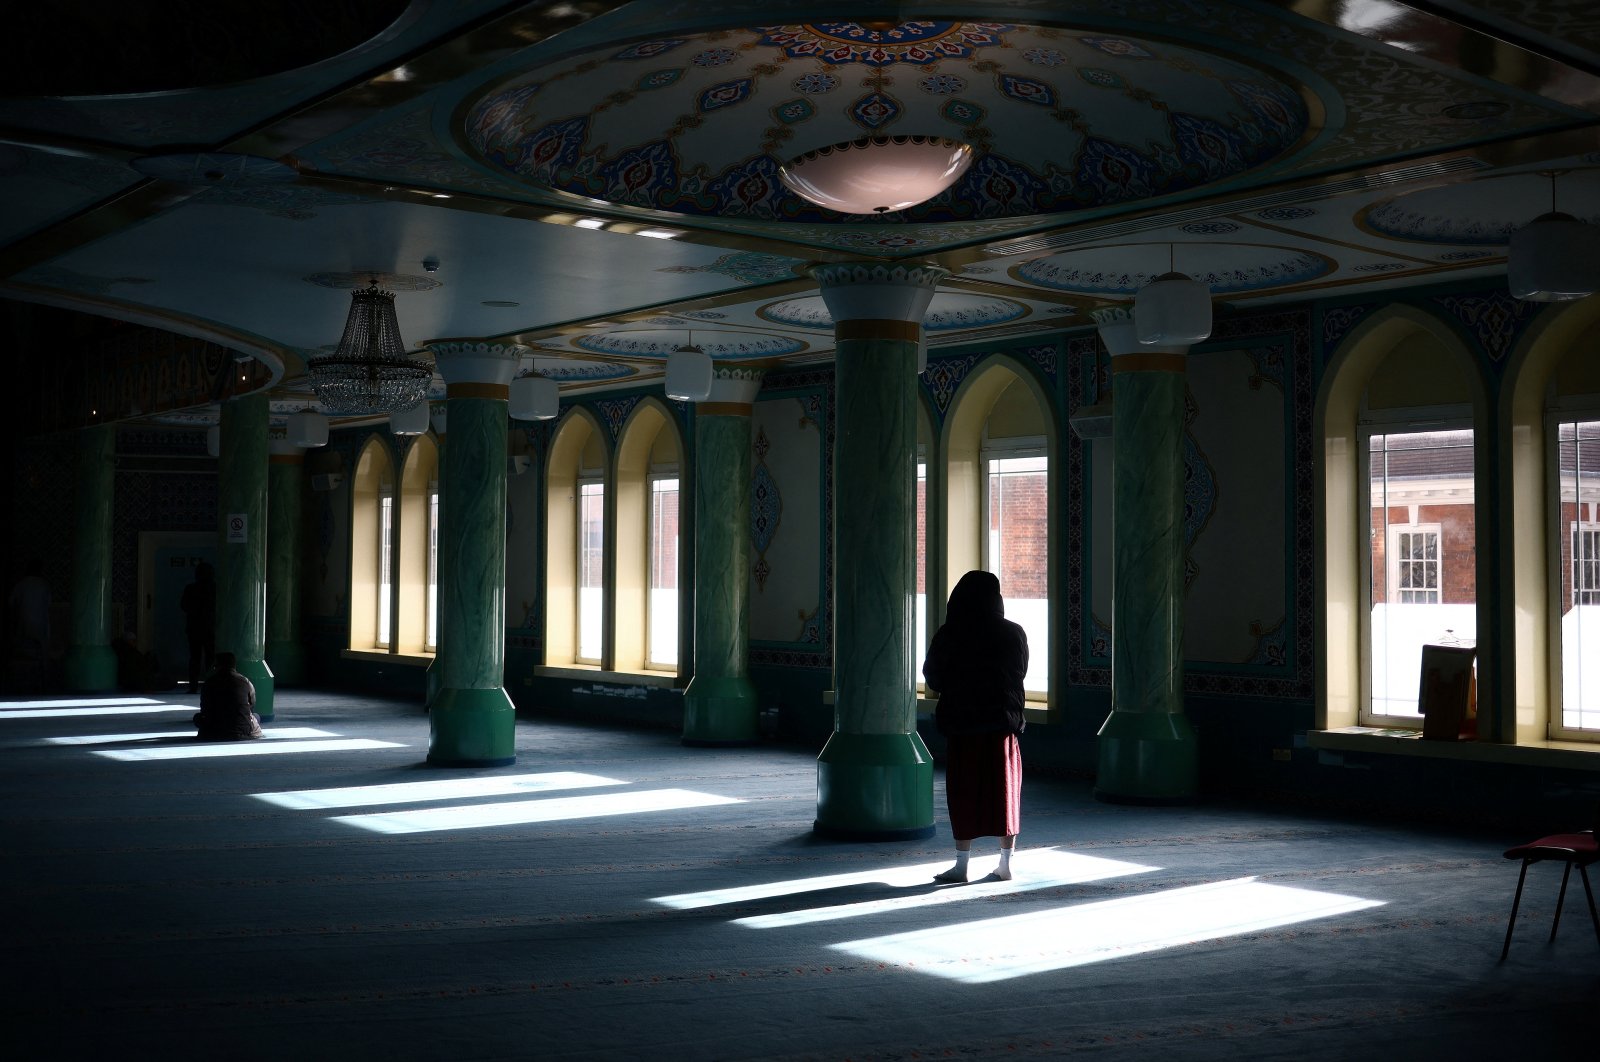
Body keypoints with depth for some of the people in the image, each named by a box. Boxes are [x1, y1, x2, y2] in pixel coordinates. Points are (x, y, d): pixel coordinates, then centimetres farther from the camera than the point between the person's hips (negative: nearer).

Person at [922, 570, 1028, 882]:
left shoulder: (948, 636, -8)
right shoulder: (1013, 634, -3)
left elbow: (932, 676, 2)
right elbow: (1020, 673, 10)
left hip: (961, 721, -2)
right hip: (1003, 720, 2)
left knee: (964, 792, 4)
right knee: (1005, 790, 10)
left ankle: (961, 865, 4)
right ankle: (1006, 863, 13)